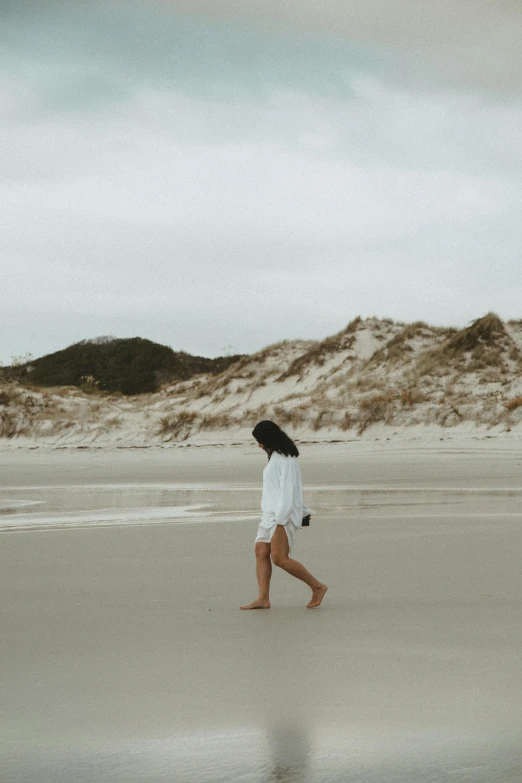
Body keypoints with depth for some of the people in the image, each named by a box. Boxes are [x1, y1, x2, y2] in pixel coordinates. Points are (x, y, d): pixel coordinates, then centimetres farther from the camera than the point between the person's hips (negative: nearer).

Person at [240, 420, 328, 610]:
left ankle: (317, 586, -4)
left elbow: (288, 488, -19)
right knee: (261, 552, -1)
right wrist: (303, 510, 29)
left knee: (279, 558, -15)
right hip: (272, 513, 10)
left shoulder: (285, 458, -14)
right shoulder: (277, 456, 17)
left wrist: (281, 519, -23)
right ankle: (263, 599, -4)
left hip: (284, 514, -10)